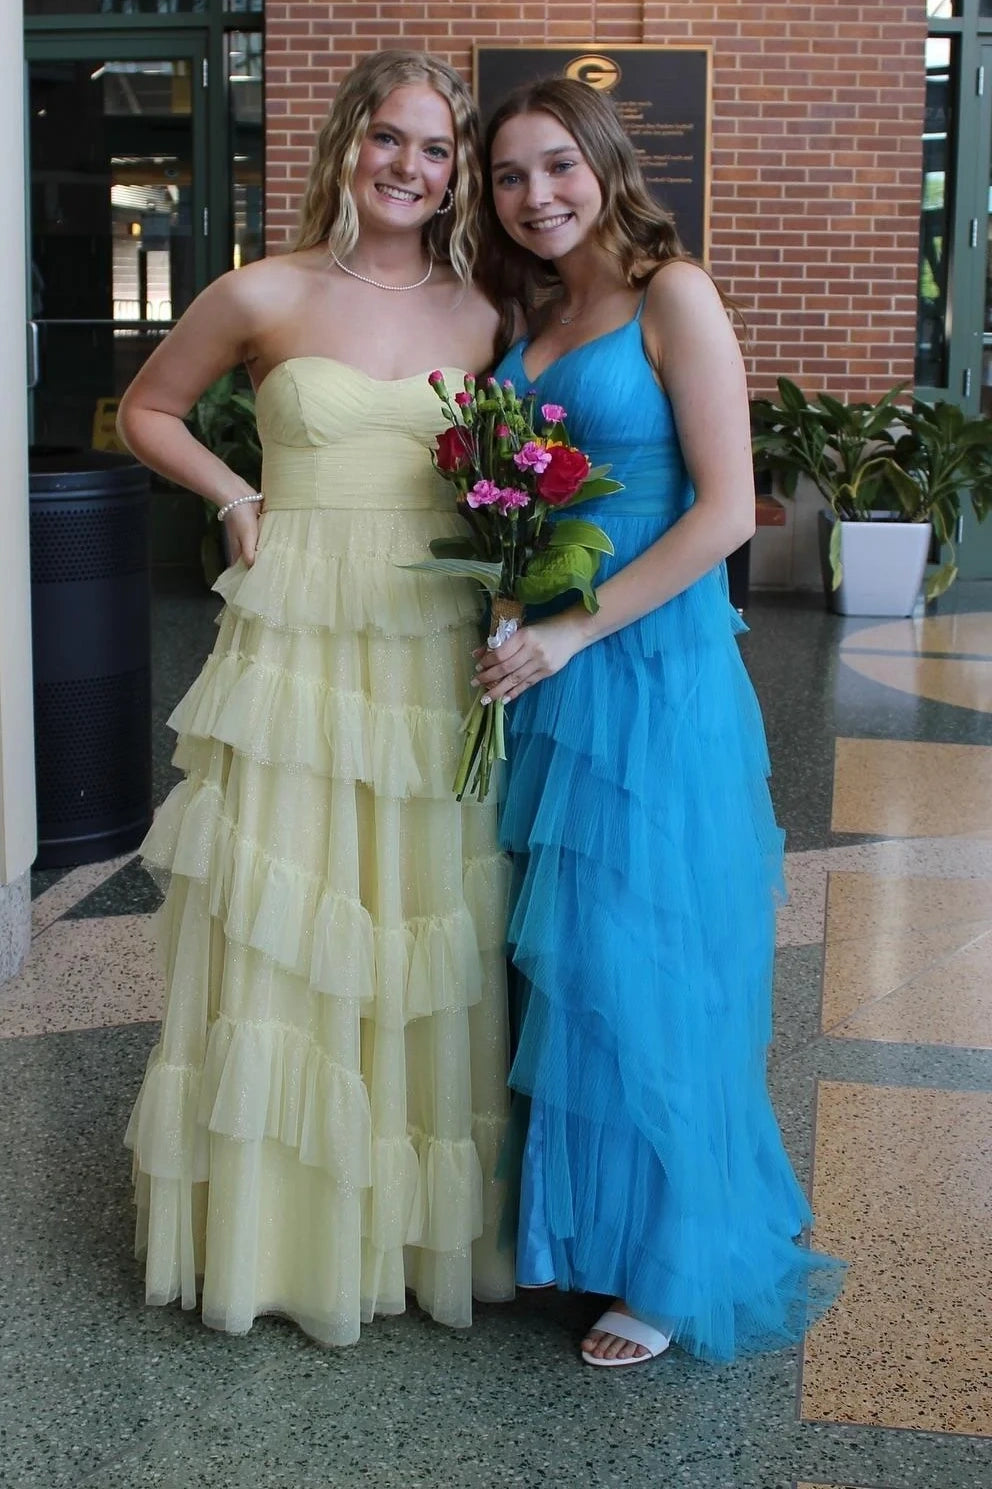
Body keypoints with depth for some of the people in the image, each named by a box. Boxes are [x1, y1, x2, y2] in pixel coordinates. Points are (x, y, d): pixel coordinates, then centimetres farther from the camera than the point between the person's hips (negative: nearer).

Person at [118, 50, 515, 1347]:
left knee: (428, 932, 8)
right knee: (282, 939, 3)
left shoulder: (481, 317, 7)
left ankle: (425, 1220, 24)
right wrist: (235, 496, 0)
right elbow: (146, 409, 12)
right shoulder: (264, 298, -1)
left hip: (435, 654, 3)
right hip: (298, 644, -2)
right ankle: (283, 1225, 19)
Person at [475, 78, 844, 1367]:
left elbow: (725, 512, -14)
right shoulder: (530, 319, 13)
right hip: (544, 677, 7)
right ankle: (566, 1224, 27)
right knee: (559, 957, 12)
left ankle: (673, 1264, 16)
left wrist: (575, 631, -16)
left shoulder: (671, 296, -8)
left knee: (641, 960, 0)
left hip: (650, 673, -7)